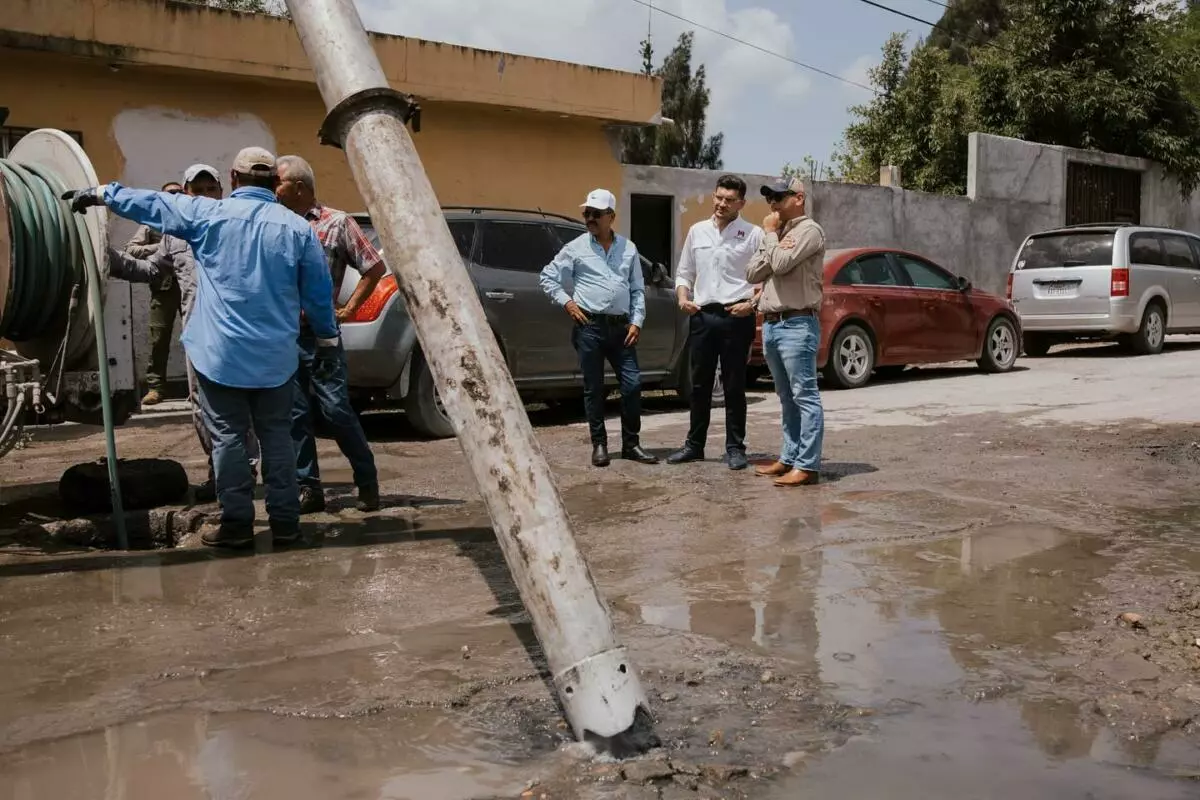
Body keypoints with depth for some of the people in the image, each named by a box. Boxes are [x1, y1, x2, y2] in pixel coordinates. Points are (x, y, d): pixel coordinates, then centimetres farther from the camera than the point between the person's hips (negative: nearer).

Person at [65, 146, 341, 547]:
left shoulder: (206, 214, -3)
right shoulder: (298, 227, 0)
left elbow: (150, 204, 9)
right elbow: (319, 292, 4)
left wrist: (100, 193, 25)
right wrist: (327, 340, 15)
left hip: (220, 353, -2)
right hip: (275, 356, 2)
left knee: (228, 436, 5)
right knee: (276, 436, 9)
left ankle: (237, 522, 7)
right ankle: (284, 521, 11)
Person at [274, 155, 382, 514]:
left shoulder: (337, 222, -1)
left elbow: (375, 267, 0)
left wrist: (349, 309, -2)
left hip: (319, 333, -4)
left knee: (336, 409, -6)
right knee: (295, 414, 6)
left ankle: (367, 483, 8)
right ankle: (308, 487, 14)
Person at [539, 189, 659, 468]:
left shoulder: (628, 249, 11)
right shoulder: (576, 248, 4)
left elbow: (638, 289, 12)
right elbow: (547, 277, 8)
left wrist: (637, 322, 1)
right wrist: (567, 302, -4)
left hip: (621, 327, 2)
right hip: (589, 326, -2)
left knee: (632, 384, 0)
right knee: (593, 388, 2)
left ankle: (631, 444, 11)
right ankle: (599, 445, 12)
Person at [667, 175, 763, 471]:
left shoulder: (753, 234, -1)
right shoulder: (697, 231, 12)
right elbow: (684, 273, 18)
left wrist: (752, 303, -16)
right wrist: (683, 298, 1)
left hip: (735, 317, -4)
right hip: (702, 316, 4)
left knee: (734, 386, 2)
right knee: (700, 384, 11)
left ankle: (735, 448, 11)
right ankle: (694, 445, 20)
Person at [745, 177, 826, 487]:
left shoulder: (808, 230, -5)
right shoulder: (776, 234, 21)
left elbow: (780, 264, -19)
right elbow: (752, 273, 11)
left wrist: (770, 234, -2)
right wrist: (774, 244, -4)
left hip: (797, 325, -9)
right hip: (771, 324, 9)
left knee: (805, 397, -8)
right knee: (787, 398, 13)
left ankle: (807, 466, -10)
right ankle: (789, 458, 18)